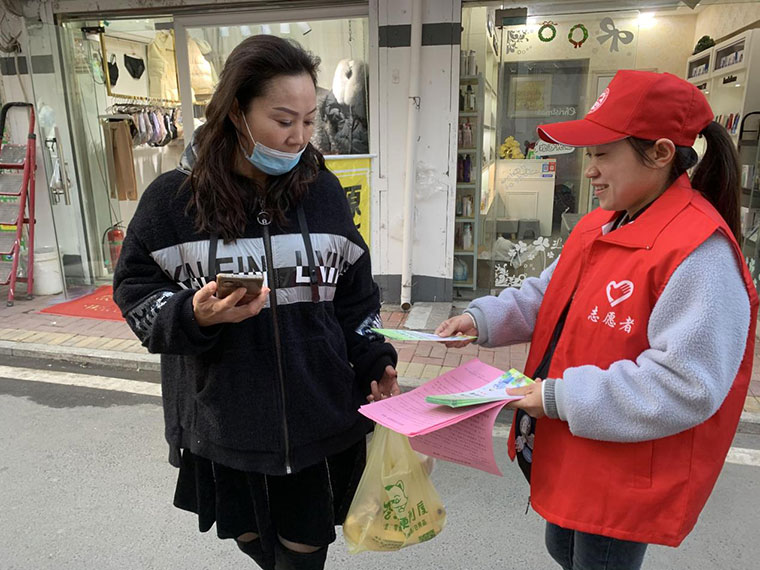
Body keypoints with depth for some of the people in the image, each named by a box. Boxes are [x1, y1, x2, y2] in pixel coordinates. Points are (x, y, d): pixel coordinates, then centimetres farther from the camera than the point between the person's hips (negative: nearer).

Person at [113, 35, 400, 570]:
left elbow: (353, 295, 6)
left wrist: (374, 361, -2)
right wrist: (194, 315, -21)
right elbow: (136, 292, -2)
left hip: (316, 419, 1)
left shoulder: (324, 192, -2)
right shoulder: (174, 199, -8)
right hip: (223, 422, 0)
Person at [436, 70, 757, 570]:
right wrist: (483, 319, -5)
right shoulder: (599, 228, 3)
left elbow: (686, 386, -29)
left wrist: (562, 398, -27)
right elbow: (545, 297, 11)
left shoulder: (700, 252, -26)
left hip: (628, 478, -8)